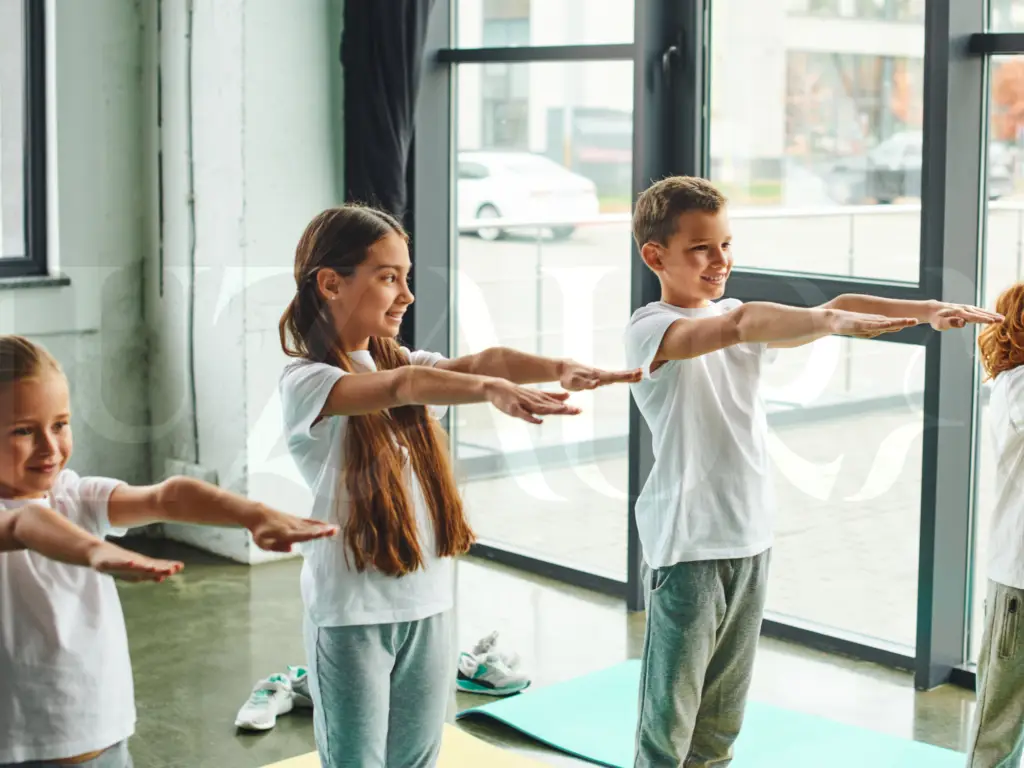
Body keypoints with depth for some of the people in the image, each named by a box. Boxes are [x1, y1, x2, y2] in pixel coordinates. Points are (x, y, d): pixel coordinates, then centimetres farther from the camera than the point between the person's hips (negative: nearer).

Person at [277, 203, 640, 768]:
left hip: (428, 604, 6)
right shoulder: (305, 382, -13)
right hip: (351, 613, -6)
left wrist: (558, 370, -31)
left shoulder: (404, 362, 8)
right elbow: (399, 388, -32)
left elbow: (479, 359, -12)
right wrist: (491, 390, -49)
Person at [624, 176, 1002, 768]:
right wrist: (833, 320, -44)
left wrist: (929, 310, -13)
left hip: (751, 536, 7)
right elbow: (736, 325, -32)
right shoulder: (650, 329, -13)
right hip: (686, 542, -7)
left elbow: (833, 308, 0)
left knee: (724, 708, 17)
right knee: (671, 707, 1)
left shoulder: (742, 321, 10)